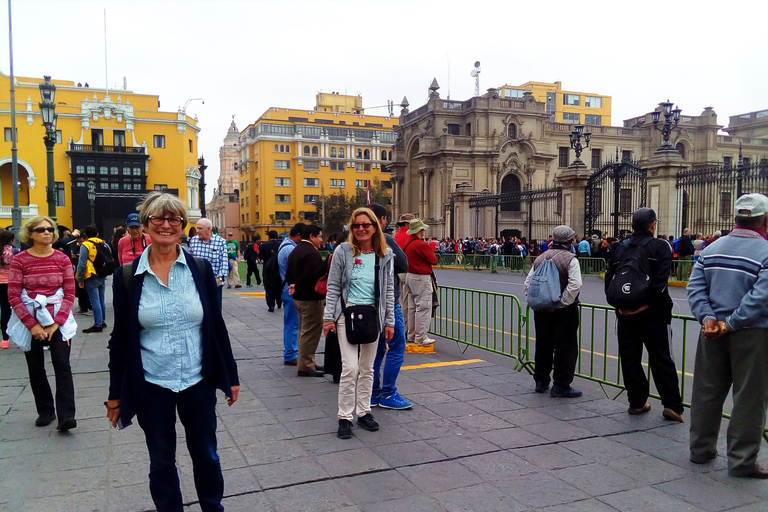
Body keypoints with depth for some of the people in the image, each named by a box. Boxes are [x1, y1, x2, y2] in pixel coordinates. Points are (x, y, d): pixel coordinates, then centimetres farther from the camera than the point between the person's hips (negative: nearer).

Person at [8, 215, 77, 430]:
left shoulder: (62, 259, 0)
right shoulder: (19, 260, -3)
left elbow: (70, 294, 0)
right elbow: (13, 296, -5)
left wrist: (56, 323, -9)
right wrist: (32, 325, -12)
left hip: (58, 322, 0)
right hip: (30, 323, 0)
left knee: (62, 365, -8)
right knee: (36, 369, 10)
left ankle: (66, 415, -8)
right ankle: (45, 411, 25)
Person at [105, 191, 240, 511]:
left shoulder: (201, 269, -3)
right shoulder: (127, 276, -4)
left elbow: (216, 326, 3)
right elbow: (120, 338, 2)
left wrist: (231, 376, 5)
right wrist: (115, 394, 4)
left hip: (198, 382, 1)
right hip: (151, 387, 0)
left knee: (206, 455, 14)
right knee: (161, 462, 14)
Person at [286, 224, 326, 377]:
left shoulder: (295, 251, 14)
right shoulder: (312, 252, -19)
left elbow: (288, 273, 16)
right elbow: (310, 275, -28)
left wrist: (293, 285, 7)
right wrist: (297, 287, -15)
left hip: (298, 297, 10)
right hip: (311, 298, -10)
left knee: (304, 331, 19)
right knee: (310, 332, -3)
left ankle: (305, 362, 29)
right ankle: (306, 366, 1)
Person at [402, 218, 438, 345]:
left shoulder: (408, 243, 9)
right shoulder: (421, 244, -17)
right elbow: (434, 260, -14)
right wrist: (431, 250, 6)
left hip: (409, 276, 9)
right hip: (421, 278, -9)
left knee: (412, 307, 14)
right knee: (423, 307, -6)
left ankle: (412, 334, 22)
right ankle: (421, 337, -5)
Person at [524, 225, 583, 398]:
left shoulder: (540, 258, 7)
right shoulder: (570, 259, -11)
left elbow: (528, 283, 7)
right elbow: (575, 285, -24)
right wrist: (563, 303, -17)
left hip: (542, 311, 6)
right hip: (564, 312, -6)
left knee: (543, 345, 15)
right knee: (565, 348, 3)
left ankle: (541, 381, 24)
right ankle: (561, 385, 6)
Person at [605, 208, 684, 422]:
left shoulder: (620, 248, 7)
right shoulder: (660, 247, -6)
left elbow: (609, 280, 3)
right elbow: (660, 281, -17)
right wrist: (648, 302, -14)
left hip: (626, 314, 3)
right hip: (653, 313, -3)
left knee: (630, 358, 10)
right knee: (661, 359, 4)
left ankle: (637, 402, 15)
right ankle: (672, 405, 6)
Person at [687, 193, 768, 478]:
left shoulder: (712, 249, 6)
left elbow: (695, 288, -1)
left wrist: (708, 318, -9)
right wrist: (731, 324, -18)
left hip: (713, 331, 5)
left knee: (707, 391, 14)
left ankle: (701, 449, 25)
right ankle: (742, 461, 12)